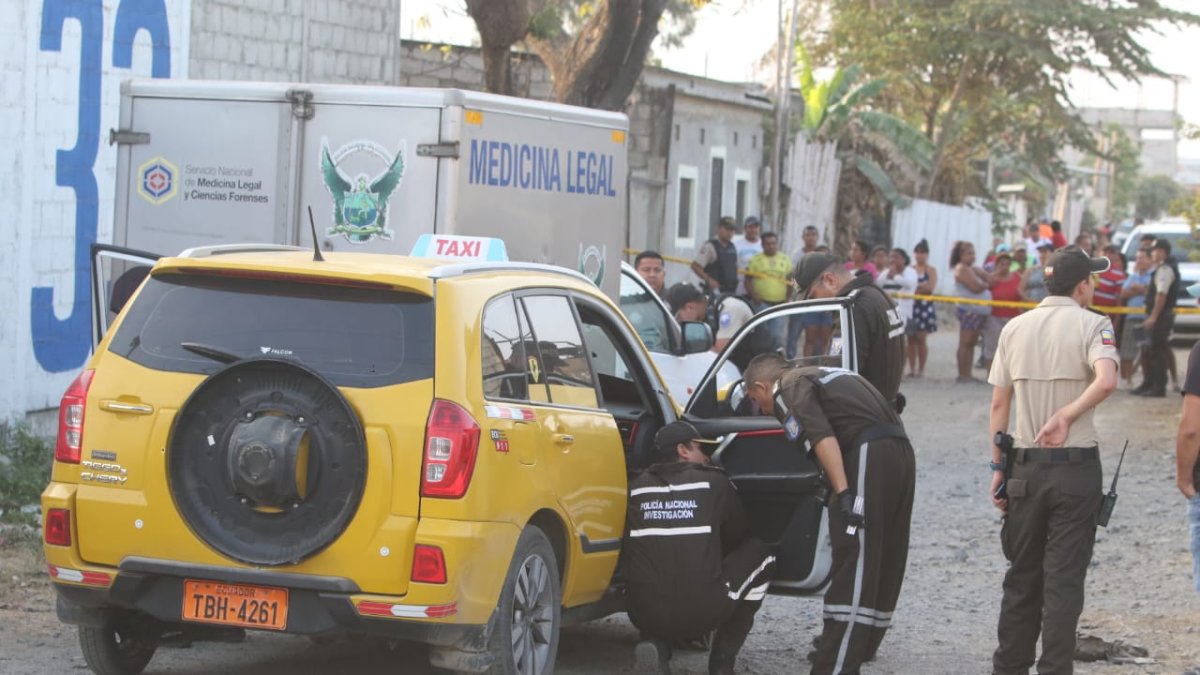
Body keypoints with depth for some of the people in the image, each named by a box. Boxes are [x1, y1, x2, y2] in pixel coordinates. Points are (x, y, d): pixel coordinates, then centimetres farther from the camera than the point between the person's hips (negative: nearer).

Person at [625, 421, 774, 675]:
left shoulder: (636, 488, 12)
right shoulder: (715, 484, 8)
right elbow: (735, 539, 24)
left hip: (645, 613, 3)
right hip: (703, 611, -3)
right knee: (758, 554, 21)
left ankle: (655, 644, 6)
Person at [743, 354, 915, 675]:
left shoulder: (788, 389, 2)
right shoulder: (825, 375, 31)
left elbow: (822, 438, -13)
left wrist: (844, 493, -21)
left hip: (869, 456, -9)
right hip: (902, 450, 9)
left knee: (852, 565, -10)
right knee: (883, 561, 18)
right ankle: (860, 648, 31)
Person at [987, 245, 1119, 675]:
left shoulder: (1015, 328, 8)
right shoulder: (1091, 324, -6)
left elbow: (999, 404, 7)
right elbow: (1106, 380, -26)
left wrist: (998, 466, 11)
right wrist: (1067, 416, -21)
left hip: (1025, 464, 4)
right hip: (1076, 465, -4)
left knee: (1022, 575, 14)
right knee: (1064, 577, -1)